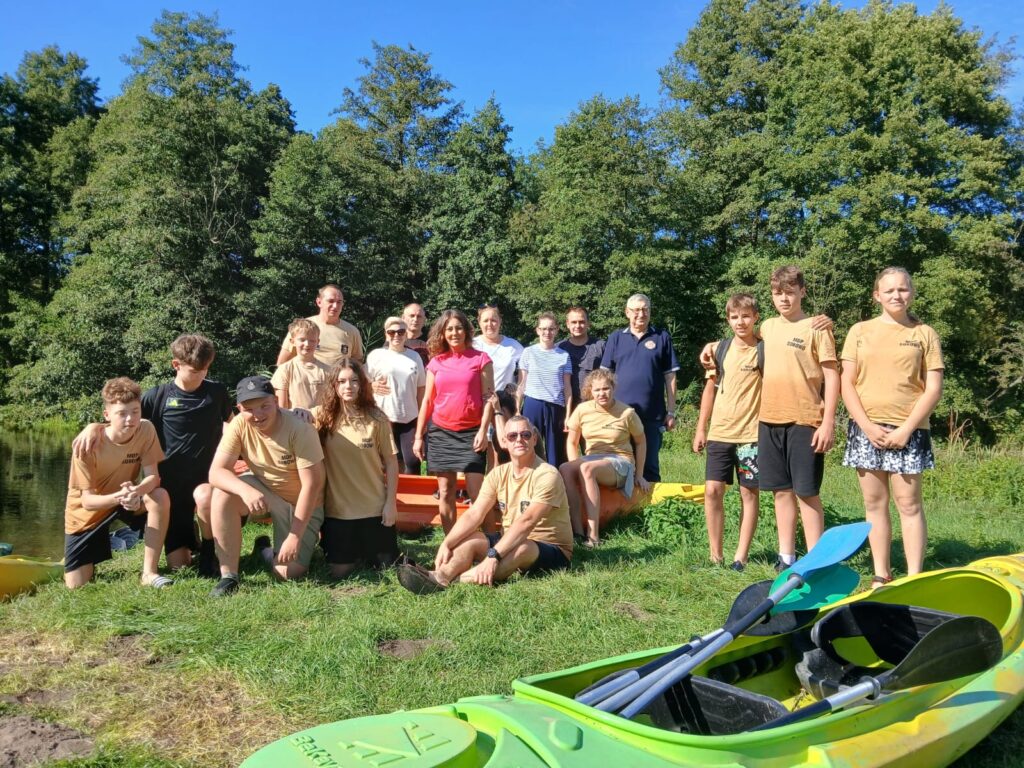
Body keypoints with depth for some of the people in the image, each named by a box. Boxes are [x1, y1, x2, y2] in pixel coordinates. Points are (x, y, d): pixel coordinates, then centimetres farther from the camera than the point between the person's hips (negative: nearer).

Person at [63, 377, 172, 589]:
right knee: (77, 586, -5)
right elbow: (87, 501, -24)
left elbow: (153, 477, -20)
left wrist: (135, 492, -43)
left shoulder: (146, 430, -19)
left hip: (127, 498, 2)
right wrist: (118, 497, -46)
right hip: (87, 513, -2)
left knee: (161, 497, -32)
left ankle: (149, 572, -20)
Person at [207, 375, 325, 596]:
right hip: (263, 489, 3)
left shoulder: (300, 430, -28)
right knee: (223, 495, -29)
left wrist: (295, 538, -25)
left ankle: (266, 550, 21)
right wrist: (246, 490, -43)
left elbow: (311, 485, -25)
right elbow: (216, 472, -22)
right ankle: (228, 576, -16)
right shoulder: (239, 425, -17)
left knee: (289, 572, -15)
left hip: (301, 503, -3)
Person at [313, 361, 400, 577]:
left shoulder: (376, 418, -7)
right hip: (338, 508, 1)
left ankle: (367, 550, 40)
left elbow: (391, 462, -4)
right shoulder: (322, 415, -3)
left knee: (385, 565, 9)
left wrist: (391, 503, -7)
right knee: (339, 572, 5)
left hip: (374, 507, -1)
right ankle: (358, 551, 35)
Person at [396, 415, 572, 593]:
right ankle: (439, 577, -43)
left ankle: (454, 580, -47)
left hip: (552, 551, -6)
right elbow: (474, 514, -8)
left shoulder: (547, 475, -18)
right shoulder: (499, 474, 2)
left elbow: (527, 522, -30)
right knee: (469, 538, -15)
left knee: (522, 548, -37)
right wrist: (446, 544, -23)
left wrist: (493, 556, -39)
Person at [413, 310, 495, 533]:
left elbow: (488, 397, -2)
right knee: (445, 492, 7)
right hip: (440, 432, 3)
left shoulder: (480, 358, 0)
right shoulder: (436, 362, 8)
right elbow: (427, 401, 11)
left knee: (477, 493, -8)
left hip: (470, 432, -3)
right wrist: (418, 436, 7)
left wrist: (483, 431, -12)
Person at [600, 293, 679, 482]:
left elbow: (670, 377, 4)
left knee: (650, 466, 6)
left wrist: (671, 412, 1)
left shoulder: (662, 338, 5)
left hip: (653, 415, -1)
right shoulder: (616, 338, 8)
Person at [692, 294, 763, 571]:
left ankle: (741, 556, 11)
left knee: (749, 493, 3)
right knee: (712, 490, -1)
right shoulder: (719, 349, 7)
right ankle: (715, 555, 10)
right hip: (719, 432, 3)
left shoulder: (765, 349, -3)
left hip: (751, 433, -3)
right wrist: (701, 429, 11)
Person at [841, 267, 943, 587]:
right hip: (866, 429, 2)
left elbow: (933, 389, -1)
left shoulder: (924, 333, 5)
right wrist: (867, 426, -7)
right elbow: (847, 384, 4)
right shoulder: (860, 331, 8)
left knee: (909, 503, -2)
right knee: (874, 503, 6)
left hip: (907, 431, -2)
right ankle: (881, 576, 16)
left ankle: (914, 578, 6)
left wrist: (905, 429, -10)